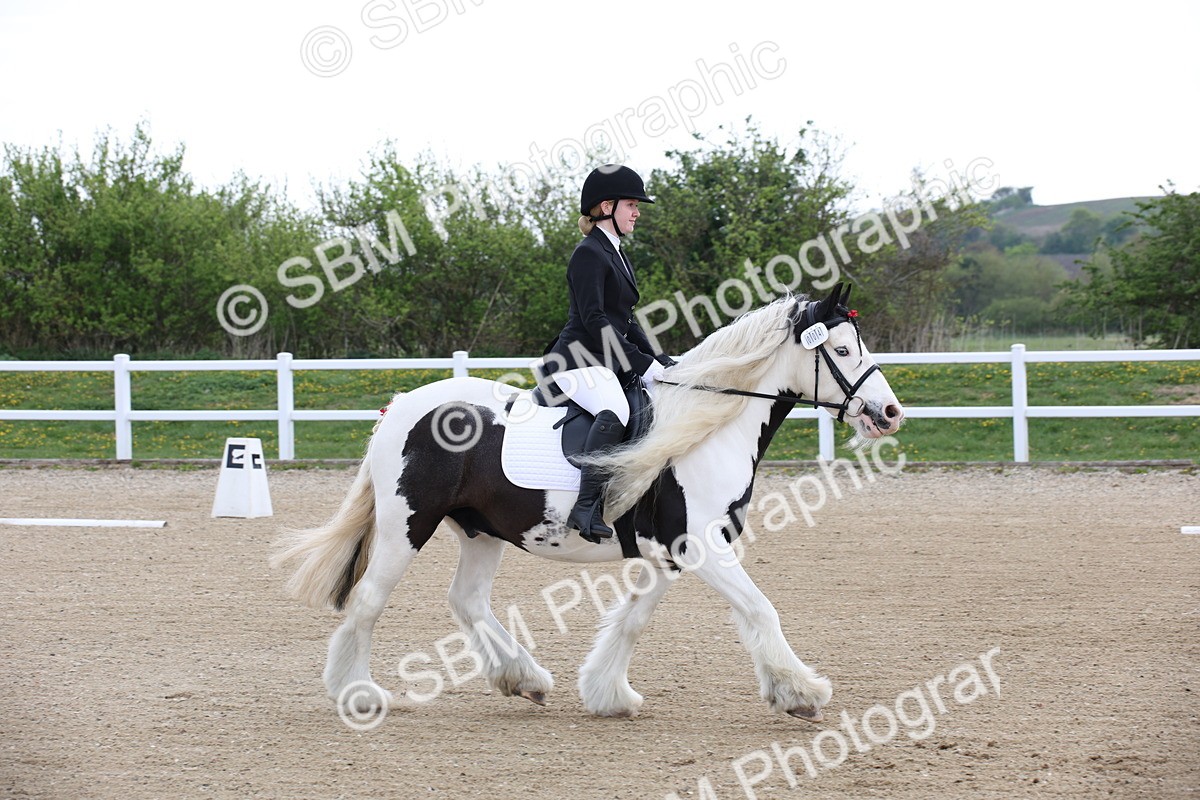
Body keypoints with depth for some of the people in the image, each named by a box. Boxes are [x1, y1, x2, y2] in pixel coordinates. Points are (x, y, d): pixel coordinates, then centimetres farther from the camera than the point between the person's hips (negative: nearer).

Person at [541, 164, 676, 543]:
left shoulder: (617, 255, 21)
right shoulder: (589, 254, -9)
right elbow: (594, 320, -18)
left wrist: (657, 362, 11)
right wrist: (644, 365, -18)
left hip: (610, 362, 11)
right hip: (579, 360, -11)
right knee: (616, 410, -38)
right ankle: (587, 507, -47)